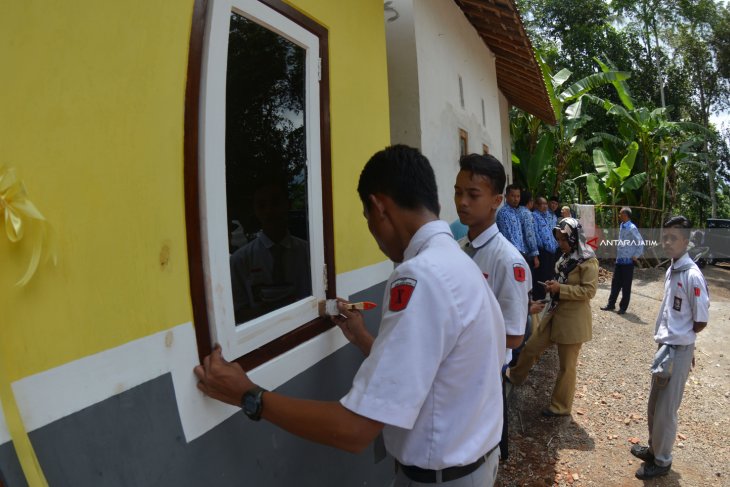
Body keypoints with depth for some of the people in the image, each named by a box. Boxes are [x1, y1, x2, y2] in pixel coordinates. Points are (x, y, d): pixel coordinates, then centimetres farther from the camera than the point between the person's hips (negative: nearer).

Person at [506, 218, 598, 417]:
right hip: (555, 314, 8)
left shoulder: (588, 261, -16)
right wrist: (554, 285, 6)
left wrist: (560, 289, -23)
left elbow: (589, 291, -21)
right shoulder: (566, 257, 10)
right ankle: (514, 376, 39)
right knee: (530, 348, 16)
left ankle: (561, 406, 22)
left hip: (573, 320, -8)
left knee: (567, 365, 7)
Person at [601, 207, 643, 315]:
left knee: (626, 286, 4)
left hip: (628, 261, -8)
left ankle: (623, 307, 14)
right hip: (619, 260, 8)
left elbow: (641, 242, -17)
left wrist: (636, 256, -14)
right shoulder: (621, 226, 9)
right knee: (615, 283, 12)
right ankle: (611, 304, 21)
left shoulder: (632, 228, -16)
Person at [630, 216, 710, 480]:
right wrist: (666, 335, 5)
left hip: (678, 351, -8)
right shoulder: (671, 270, 5)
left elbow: (701, 322, -16)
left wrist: (678, 337, -3)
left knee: (665, 410, 6)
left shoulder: (692, 276, -21)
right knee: (654, 406, 21)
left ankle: (662, 461, 24)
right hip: (666, 346, 8)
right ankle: (654, 449, 40)